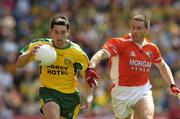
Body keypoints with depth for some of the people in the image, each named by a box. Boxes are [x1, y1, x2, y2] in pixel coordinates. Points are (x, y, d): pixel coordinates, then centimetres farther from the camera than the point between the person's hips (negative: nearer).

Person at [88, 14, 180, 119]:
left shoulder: (151, 47, 4)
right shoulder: (120, 43, -11)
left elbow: (163, 66, 24)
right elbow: (102, 53, -30)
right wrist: (91, 67, -50)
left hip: (143, 92, 2)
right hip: (122, 93, -2)